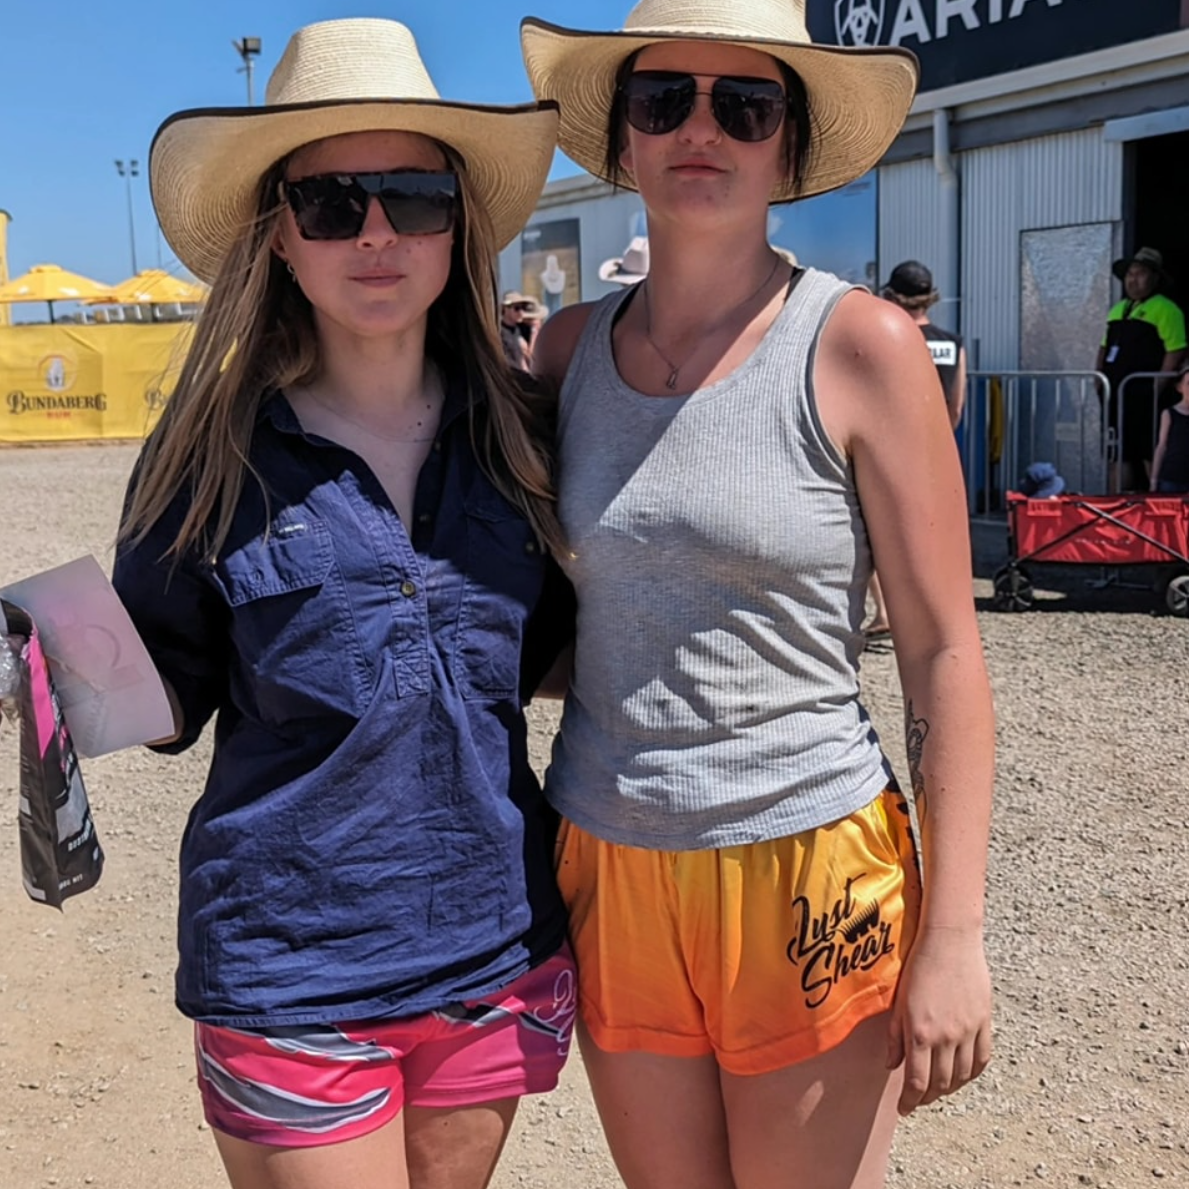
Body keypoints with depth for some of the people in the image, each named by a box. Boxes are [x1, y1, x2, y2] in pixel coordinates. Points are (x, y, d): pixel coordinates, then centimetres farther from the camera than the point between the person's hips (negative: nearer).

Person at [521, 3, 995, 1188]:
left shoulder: (858, 345, -9)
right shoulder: (569, 345, 2)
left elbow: (944, 654, -9)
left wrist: (953, 936, -11)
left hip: (804, 874, -3)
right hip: (609, 867, 4)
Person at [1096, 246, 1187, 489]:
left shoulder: (1165, 309, -6)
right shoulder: (1118, 309, 19)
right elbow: (1105, 346, 25)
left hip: (1143, 397, -8)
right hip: (1116, 396, 8)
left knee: (1150, 457, -6)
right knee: (1119, 455, 10)